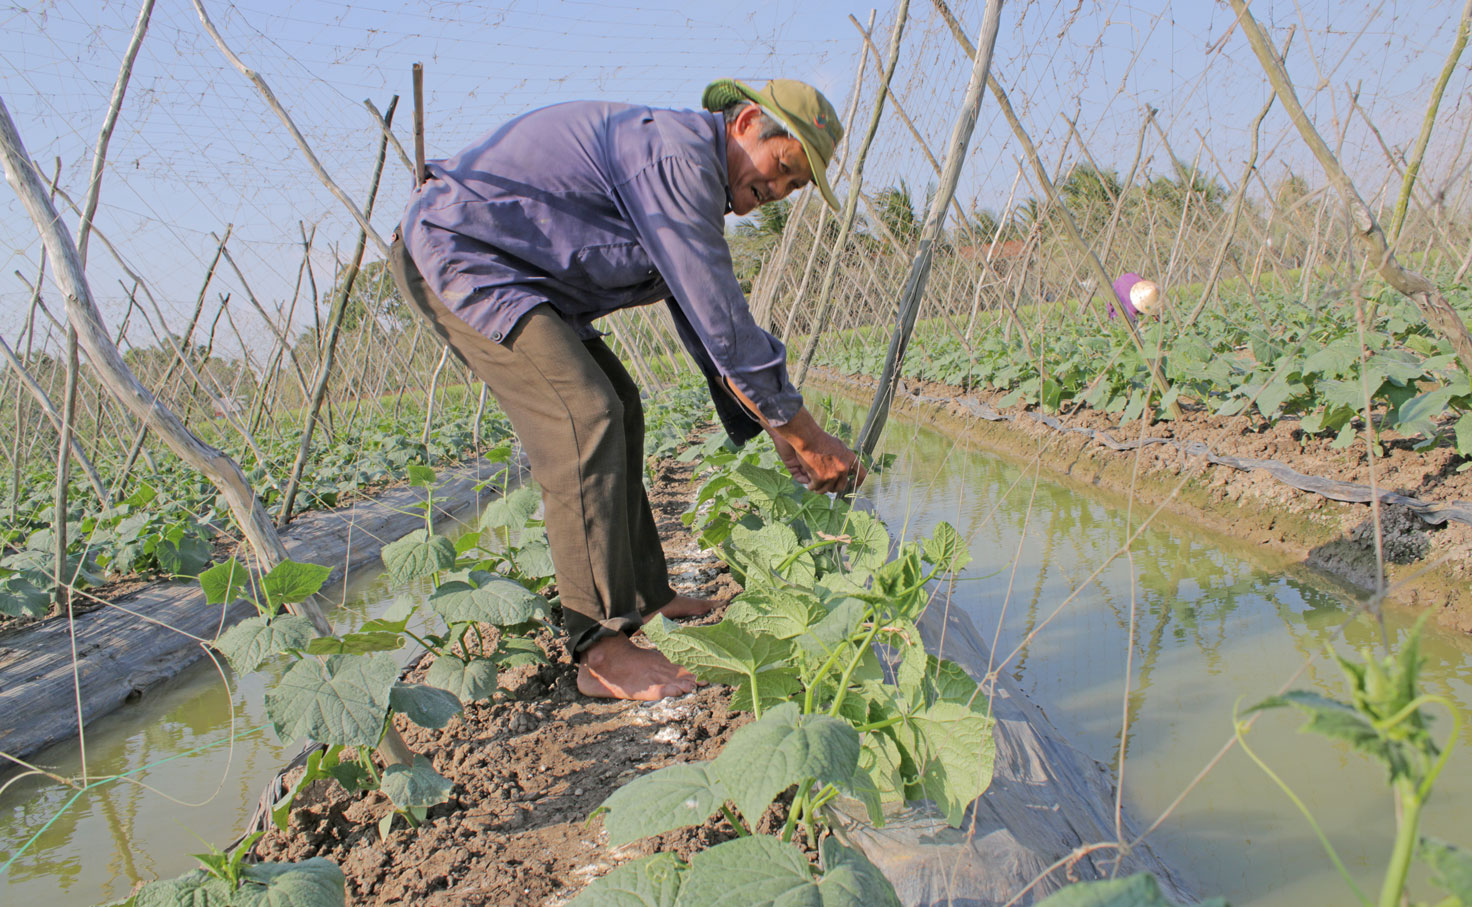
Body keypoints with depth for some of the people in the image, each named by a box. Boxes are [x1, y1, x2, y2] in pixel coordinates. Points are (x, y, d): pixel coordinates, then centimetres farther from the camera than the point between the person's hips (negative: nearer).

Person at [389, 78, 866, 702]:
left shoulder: (694, 184, 12)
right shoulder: (676, 152, -21)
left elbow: (706, 327, 16)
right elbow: (720, 322, -23)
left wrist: (777, 435, 13)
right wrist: (806, 436, -15)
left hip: (509, 271, 11)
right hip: (456, 252, -11)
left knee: (616, 407, 10)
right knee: (585, 416, -21)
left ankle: (644, 597, 17)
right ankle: (602, 649, -18)